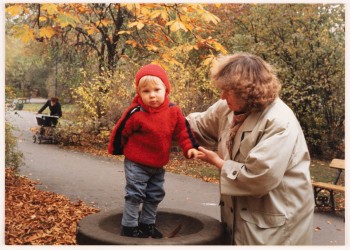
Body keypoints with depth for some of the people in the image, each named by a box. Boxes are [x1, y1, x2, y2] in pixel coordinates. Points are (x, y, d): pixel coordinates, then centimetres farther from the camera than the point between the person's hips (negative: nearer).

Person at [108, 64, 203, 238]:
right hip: (136, 164, -5)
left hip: (158, 165, 6)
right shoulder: (136, 113, -23)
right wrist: (116, 150, 3)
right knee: (135, 195, 0)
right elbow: (120, 131, -9)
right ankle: (129, 227, 15)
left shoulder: (173, 111, -10)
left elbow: (182, 131, 1)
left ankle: (147, 224, 35)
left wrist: (190, 148, -10)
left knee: (155, 195, 17)